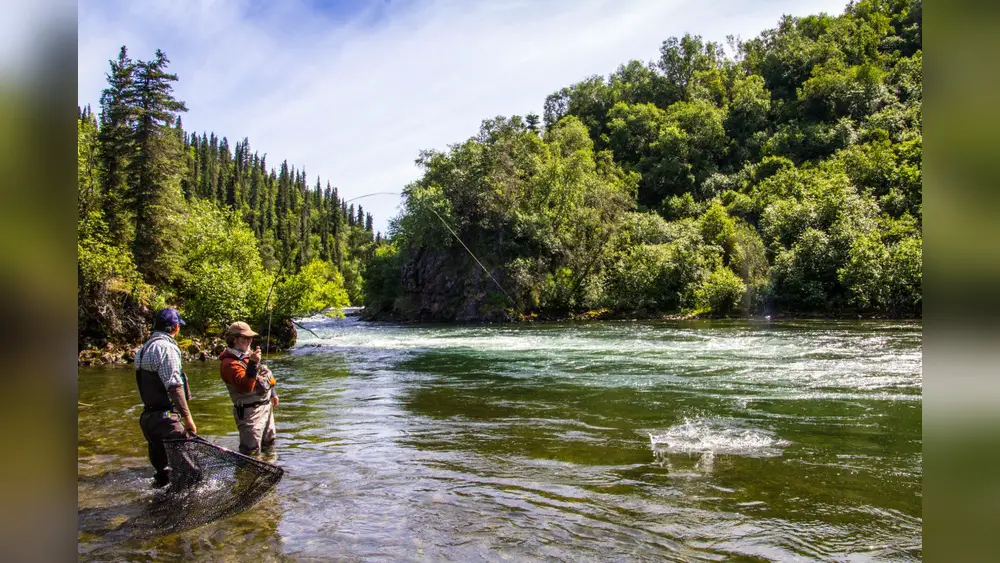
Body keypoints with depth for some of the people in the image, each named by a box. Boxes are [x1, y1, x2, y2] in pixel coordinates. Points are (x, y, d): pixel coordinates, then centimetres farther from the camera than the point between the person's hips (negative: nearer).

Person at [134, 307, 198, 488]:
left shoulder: (146, 347, 16)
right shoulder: (166, 347, -14)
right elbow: (174, 386, -21)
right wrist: (187, 417, -19)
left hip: (148, 417, 10)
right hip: (164, 418, -10)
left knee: (161, 464, 20)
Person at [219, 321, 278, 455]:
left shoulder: (248, 354, 11)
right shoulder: (230, 363, -19)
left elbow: (265, 376, 25)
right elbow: (246, 386, -33)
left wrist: (272, 394, 27)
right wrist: (252, 364, -42)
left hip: (266, 406, 9)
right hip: (250, 412, -9)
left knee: (269, 446, 22)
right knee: (252, 452, -11)